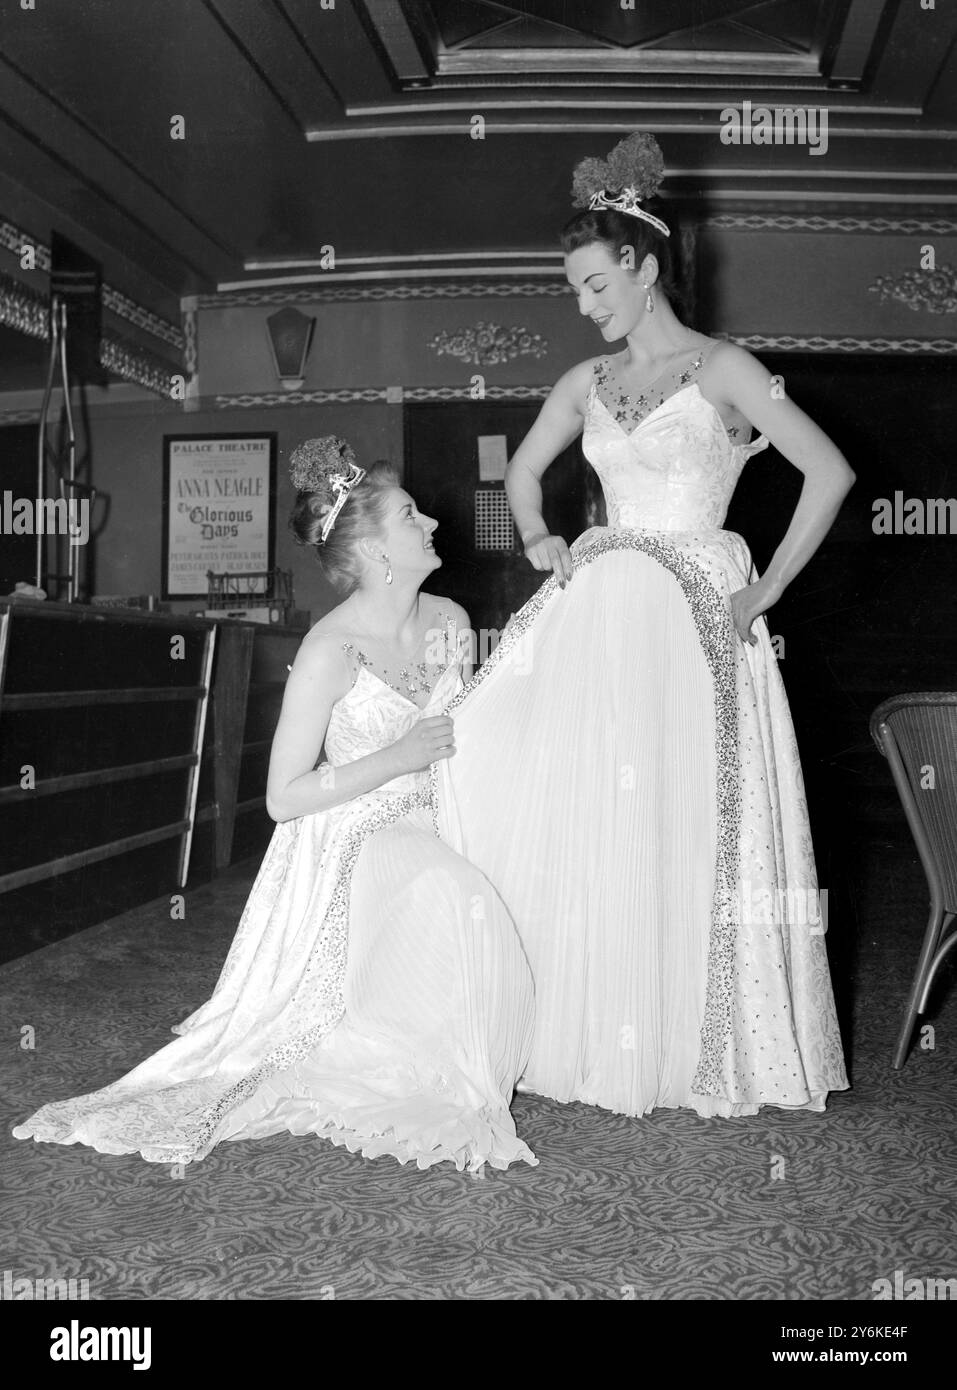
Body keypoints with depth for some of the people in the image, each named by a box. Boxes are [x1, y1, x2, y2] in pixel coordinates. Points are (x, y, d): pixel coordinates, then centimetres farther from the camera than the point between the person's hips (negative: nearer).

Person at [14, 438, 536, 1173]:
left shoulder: (448, 620, 2)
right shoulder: (330, 650, -18)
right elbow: (284, 798, -15)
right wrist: (396, 759, -19)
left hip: (423, 833, 7)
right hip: (343, 844, -7)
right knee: (454, 902, -32)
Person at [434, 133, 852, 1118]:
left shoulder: (720, 369, -2)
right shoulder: (587, 383, 13)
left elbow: (829, 473, -8)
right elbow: (523, 472, 29)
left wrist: (765, 590, -9)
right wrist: (537, 541, 11)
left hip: (692, 619, -5)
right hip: (597, 612, 5)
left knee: (678, 827, -3)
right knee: (579, 821, 0)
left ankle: (686, 1045, 12)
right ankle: (583, 1030, 12)